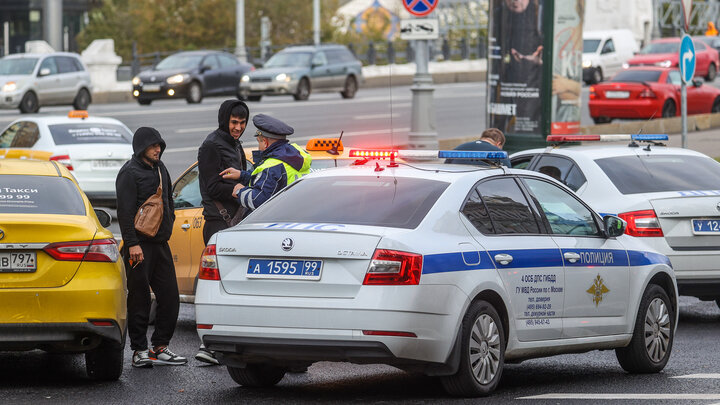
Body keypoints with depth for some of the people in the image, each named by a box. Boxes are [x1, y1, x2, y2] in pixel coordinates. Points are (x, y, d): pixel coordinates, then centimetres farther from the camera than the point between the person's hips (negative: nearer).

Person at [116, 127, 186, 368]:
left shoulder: (161, 170, 16)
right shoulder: (130, 173, -8)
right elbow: (125, 211, -14)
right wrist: (132, 244, -19)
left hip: (161, 244, 8)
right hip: (139, 246, -8)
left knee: (170, 297, 5)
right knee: (139, 300, -3)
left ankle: (160, 347, 14)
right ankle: (139, 351, 2)